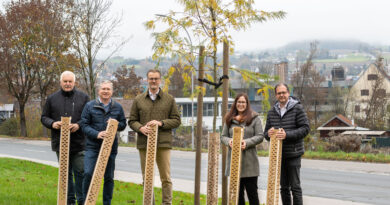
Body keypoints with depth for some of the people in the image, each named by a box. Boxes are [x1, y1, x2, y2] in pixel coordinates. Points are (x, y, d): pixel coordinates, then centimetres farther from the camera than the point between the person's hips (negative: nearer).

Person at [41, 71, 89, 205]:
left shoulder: (83, 97, 4)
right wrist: (52, 123, -11)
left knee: (80, 172, -3)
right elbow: (44, 117, 11)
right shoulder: (52, 98, 8)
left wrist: (79, 125, -16)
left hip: (79, 144, -2)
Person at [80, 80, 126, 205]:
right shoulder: (90, 106, 1)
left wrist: (116, 124, -10)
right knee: (88, 174, -13)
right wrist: (96, 134, -18)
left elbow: (123, 124, 14)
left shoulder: (117, 107, 9)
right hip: (92, 147, -2)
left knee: (109, 177, 7)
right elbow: (84, 125, -2)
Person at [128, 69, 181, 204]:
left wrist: (161, 123, -11)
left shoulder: (169, 99, 8)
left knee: (166, 177, -2)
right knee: (146, 177, 6)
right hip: (144, 143, 1)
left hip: (163, 143, -1)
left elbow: (176, 120, 5)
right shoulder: (139, 100, 11)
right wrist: (140, 128, -11)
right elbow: (132, 121, 11)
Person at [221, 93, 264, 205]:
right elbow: (223, 136, 13)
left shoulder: (254, 118, 2)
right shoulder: (229, 119, 13)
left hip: (249, 161, -4)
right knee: (237, 192, 9)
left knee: (252, 191, -1)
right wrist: (228, 141, -10)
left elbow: (260, 136, -2)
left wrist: (247, 142, -18)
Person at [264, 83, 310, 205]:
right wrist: (269, 133, -11)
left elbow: (305, 128, -10)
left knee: (295, 187, -3)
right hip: (278, 154, 5)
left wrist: (287, 134, -22)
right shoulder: (272, 112, 11)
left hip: (293, 154, -5)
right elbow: (266, 133, 15)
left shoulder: (297, 108, -4)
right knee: (284, 187, 11)